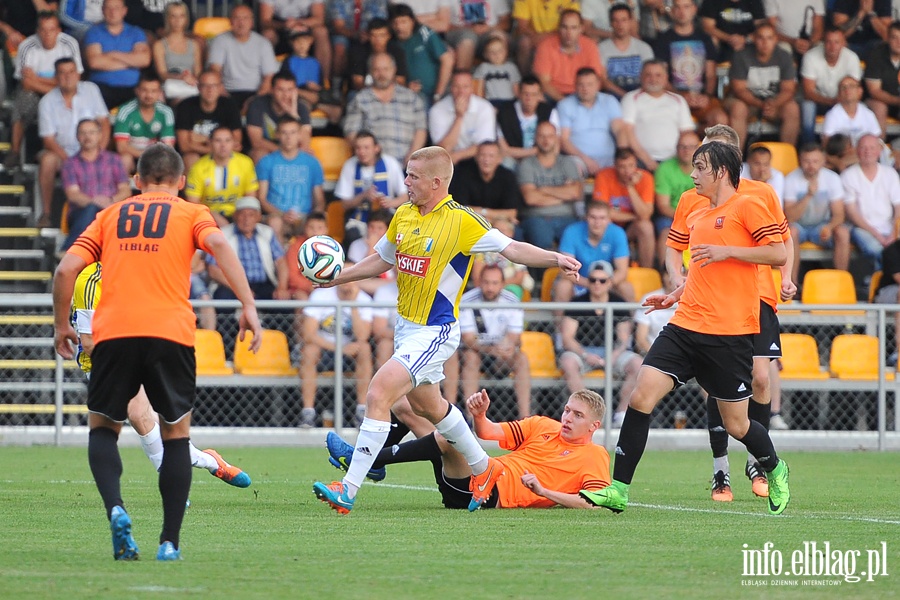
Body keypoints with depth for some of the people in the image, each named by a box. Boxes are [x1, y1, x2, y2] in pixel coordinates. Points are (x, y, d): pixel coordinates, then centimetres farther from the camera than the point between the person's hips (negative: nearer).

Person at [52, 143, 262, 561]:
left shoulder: (110, 216, 20)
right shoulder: (191, 213, 14)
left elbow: (66, 268, 9)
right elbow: (218, 245, -7)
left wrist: (61, 324, 21)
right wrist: (248, 306, -12)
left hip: (113, 334, 1)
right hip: (170, 334, -1)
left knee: (102, 427, 17)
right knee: (176, 432, 13)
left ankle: (115, 509, -10)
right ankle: (170, 542, 6)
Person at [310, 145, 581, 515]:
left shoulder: (461, 221, -17)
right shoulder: (404, 215, 4)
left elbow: (511, 248, -16)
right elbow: (382, 259, 19)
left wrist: (554, 259, -30)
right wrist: (337, 277, 12)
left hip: (434, 333, -9)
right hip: (406, 327, 9)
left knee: (377, 395, -19)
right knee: (426, 405, 23)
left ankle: (348, 490, -18)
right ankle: (483, 468, 44)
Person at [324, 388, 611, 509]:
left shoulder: (595, 457, 4)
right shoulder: (543, 426, 21)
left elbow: (592, 504, -12)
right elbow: (490, 433, 12)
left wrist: (543, 492, -18)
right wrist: (480, 416, -11)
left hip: (493, 495, -8)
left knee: (449, 437, -32)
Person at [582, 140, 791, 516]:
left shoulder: (747, 206, -3)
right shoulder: (696, 219, 19)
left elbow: (779, 254, -11)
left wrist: (726, 251, -16)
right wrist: (674, 297, 18)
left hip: (730, 333, -6)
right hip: (685, 326, 6)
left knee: (736, 424, 2)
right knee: (641, 397, -10)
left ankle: (774, 470, 34)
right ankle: (618, 490, -9)